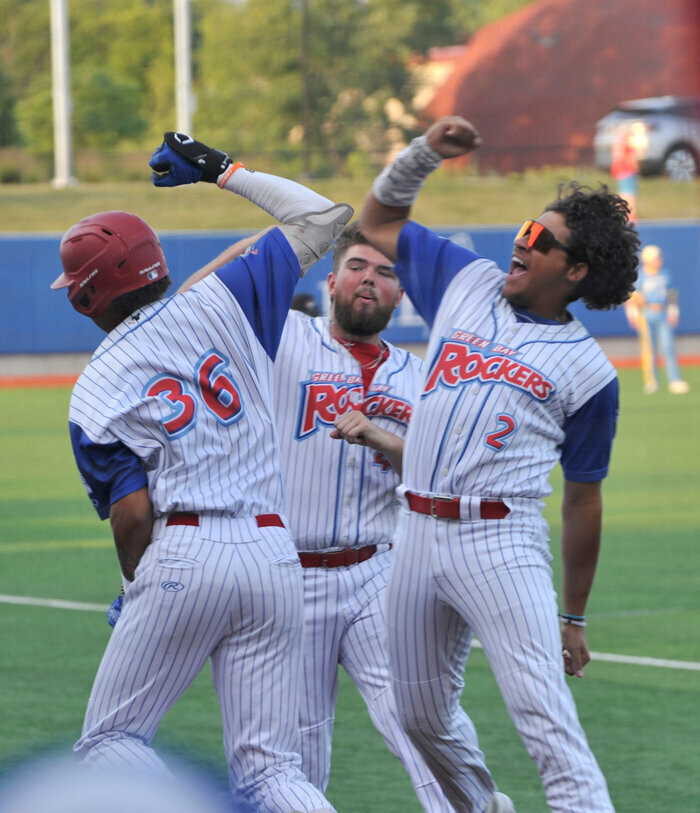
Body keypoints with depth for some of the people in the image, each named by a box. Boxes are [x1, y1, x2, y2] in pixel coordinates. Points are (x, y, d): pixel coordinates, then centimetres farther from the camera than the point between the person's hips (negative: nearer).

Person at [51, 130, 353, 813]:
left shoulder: (94, 392, 2)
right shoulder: (218, 306, 8)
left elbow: (133, 513, -5)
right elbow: (323, 218, 14)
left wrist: (134, 593, 12)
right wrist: (222, 170, 23)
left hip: (184, 552, -4)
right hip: (276, 557, 4)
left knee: (109, 742, 9)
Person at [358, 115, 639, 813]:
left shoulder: (588, 370, 1)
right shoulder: (469, 283, 13)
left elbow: (582, 499, 5)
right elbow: (378, 222, 24)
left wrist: (574, 619, 7)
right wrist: (425, 151, 7)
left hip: (500, 541, -5)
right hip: (417, 534, 6)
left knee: (546, 722, -17)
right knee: (422, 715, 14)